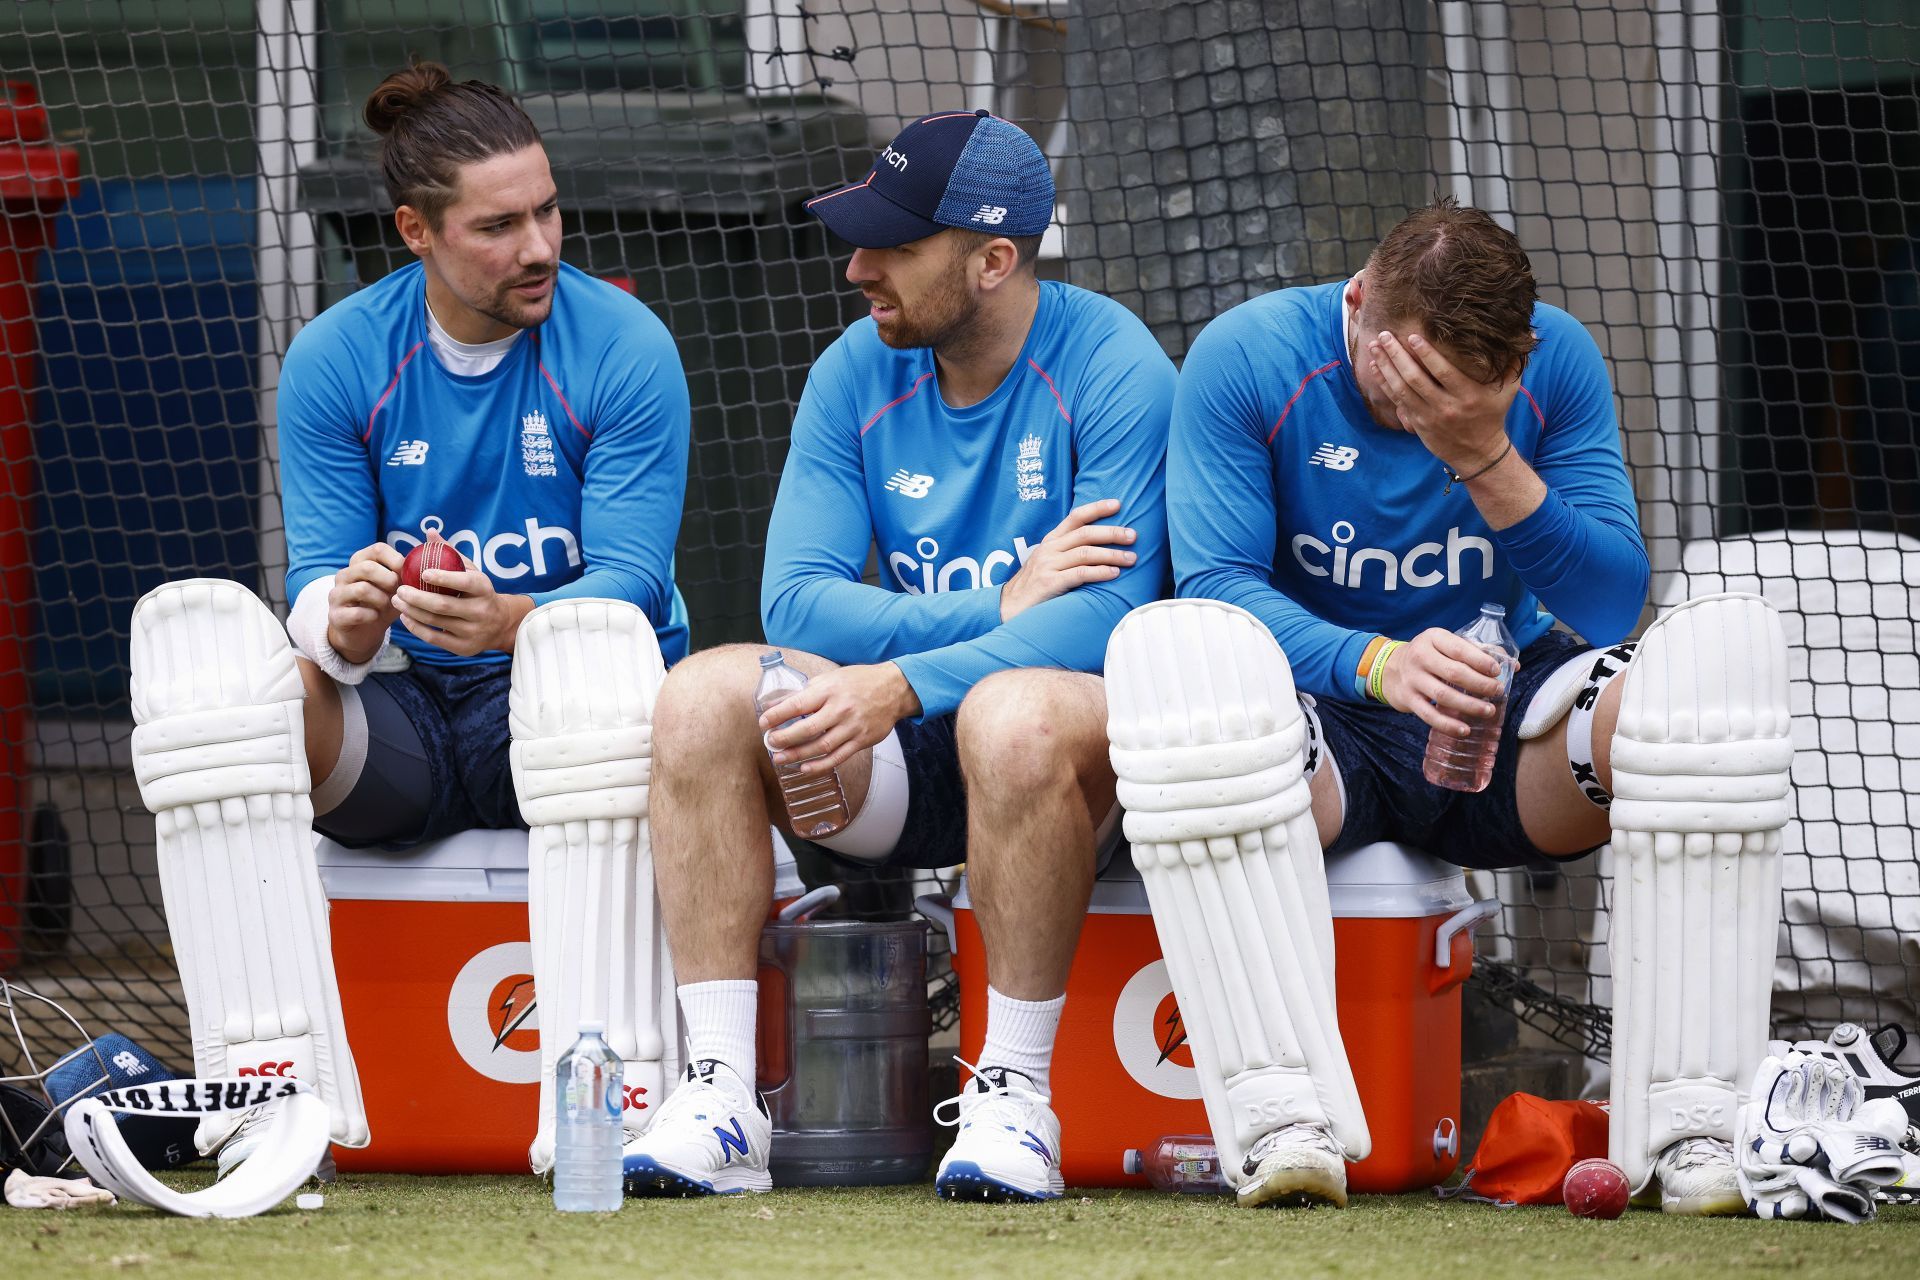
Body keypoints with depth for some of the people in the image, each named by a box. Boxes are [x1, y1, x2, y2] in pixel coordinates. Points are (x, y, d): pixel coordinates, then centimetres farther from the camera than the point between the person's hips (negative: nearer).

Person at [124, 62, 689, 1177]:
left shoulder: (625, 350, -6)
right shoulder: (335, 360, 1)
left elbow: (627, 582, -13)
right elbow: (319, 577, -3)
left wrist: (509, 622, -35)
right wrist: (340, 626, -29)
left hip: (568, 729, -3)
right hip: (397, 726, 3)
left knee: (594, 641, -38)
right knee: (194, 624, -25)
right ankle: (278, 1085, -35)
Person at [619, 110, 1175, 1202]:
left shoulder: (1115, 368, -12)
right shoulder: (858, 373, 4)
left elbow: (1107, 616, -23)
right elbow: (797, 599, -6)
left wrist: (904, 682, -34)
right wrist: (1003, 607, -19)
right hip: (904, 773, 5)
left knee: (1013, 713, -39)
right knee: (706, 692, -20)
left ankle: (1015, 1098, -27)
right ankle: (721, 1101, -23)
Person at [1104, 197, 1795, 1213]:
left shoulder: (1558, 362, -2)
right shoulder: (1244, 359, -8)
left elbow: (1611, 604, -7)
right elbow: (1217, 584, -17)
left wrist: (1487, 458, -22)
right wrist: (1376, 663, -35)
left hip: (1507, 741, 2)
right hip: (1323, 731, -2)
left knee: (1724, 644, -27)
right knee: (1169, 648, -37)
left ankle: (1686, 1122, -30)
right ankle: (1279, 1114, -43)